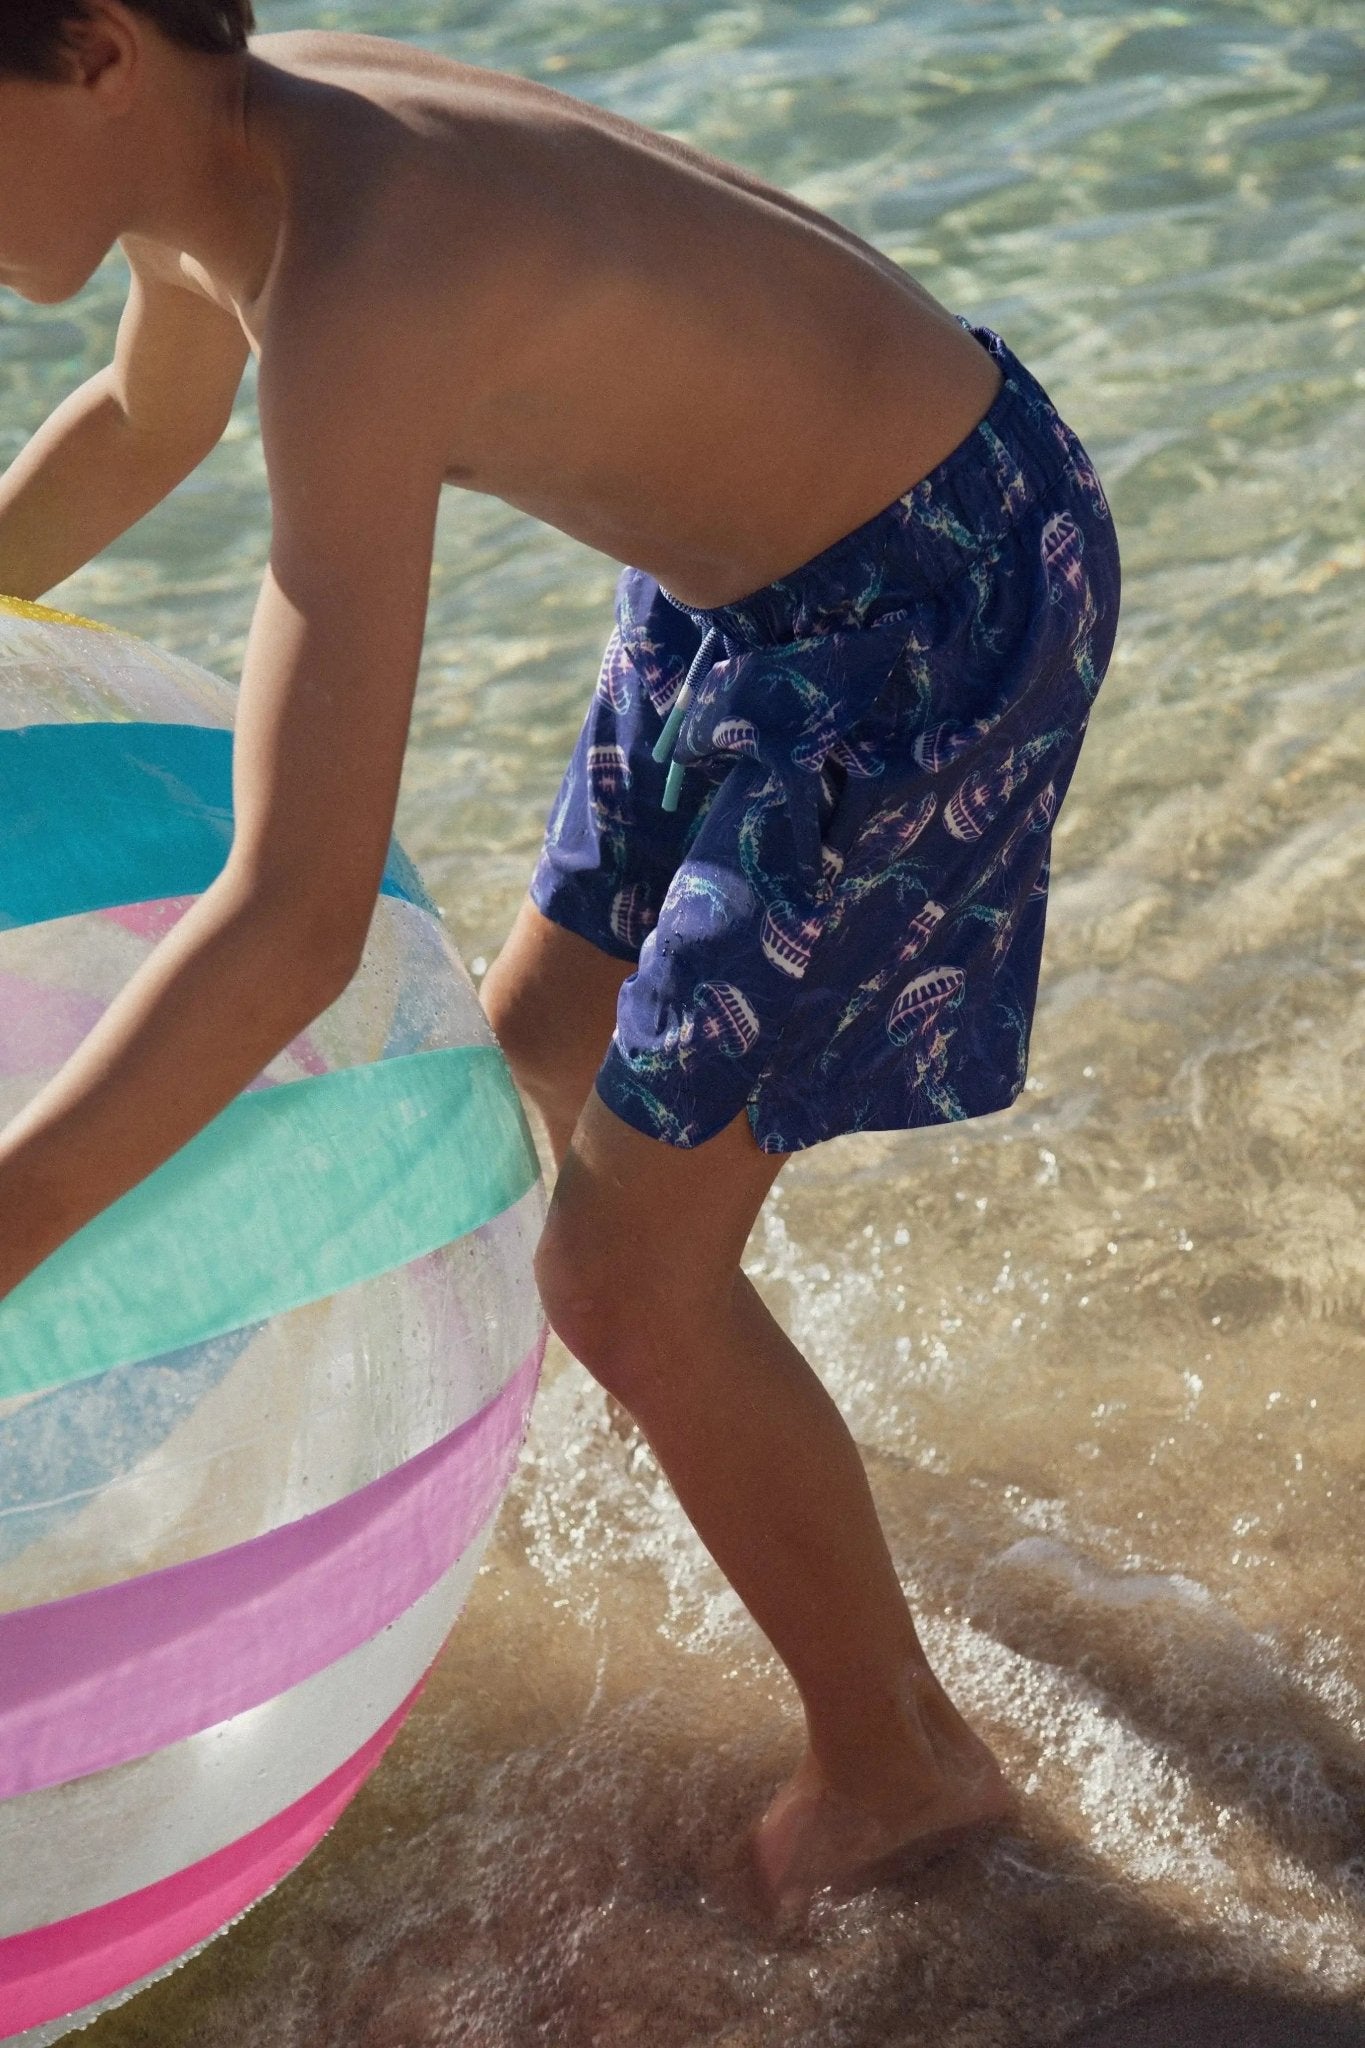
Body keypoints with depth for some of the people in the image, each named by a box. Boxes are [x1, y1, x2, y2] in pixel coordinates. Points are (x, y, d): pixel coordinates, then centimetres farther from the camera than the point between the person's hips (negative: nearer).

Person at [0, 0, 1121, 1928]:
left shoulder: (351, 285, -34)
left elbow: (298, 920, -40)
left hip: (940, 601, -9)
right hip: (782, 552, 9)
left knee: (626, 1276, -5)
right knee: (547, 1040, 26)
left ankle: (897, 1760, 20)